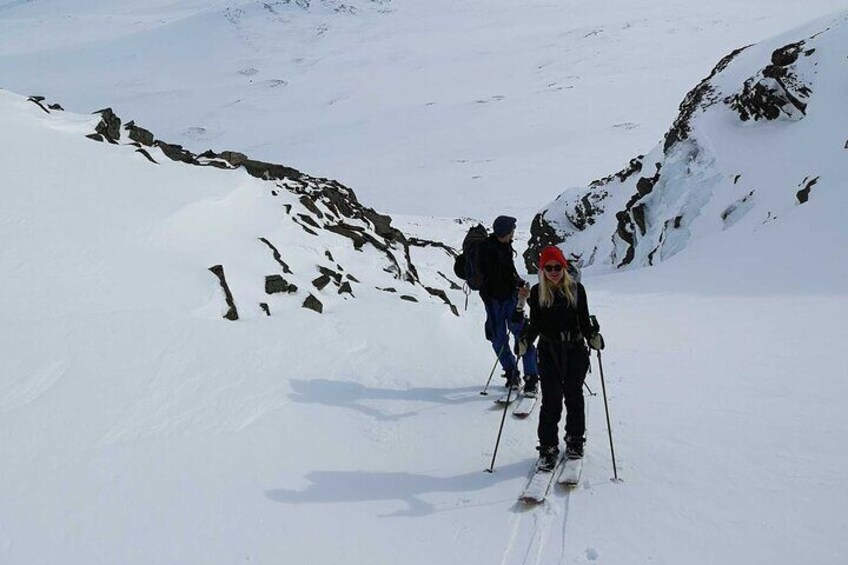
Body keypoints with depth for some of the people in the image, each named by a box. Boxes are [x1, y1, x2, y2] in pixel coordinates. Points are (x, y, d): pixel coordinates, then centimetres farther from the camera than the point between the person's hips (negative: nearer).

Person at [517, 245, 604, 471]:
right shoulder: (537, 292, 0)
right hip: (549, 352, -1)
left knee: (574, 397, 10)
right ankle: (548, 448, 5)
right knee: (551, 401, -5)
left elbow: (584, 321, 3)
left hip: (575, 351, 1)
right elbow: (535, 325, 3)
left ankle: (575, 441, 28)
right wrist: (525, 342, -12)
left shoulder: (576, 289, -1)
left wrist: (593, 337, -14)